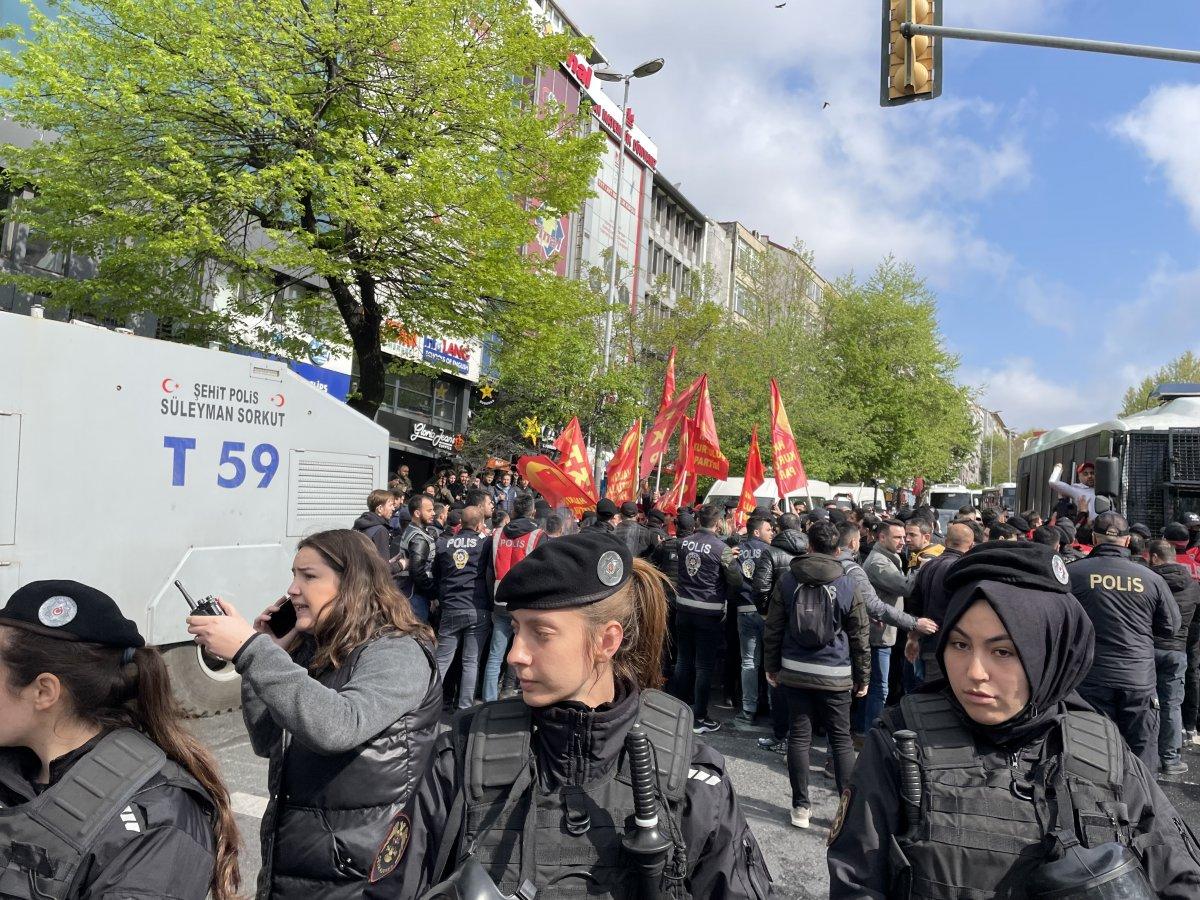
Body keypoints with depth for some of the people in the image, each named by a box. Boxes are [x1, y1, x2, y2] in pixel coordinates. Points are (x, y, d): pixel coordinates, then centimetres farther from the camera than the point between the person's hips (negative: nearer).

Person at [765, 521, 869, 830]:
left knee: (799, 736, 8)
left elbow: (773, 629, 5)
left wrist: (771, 666, 15)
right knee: (841, 739, 9)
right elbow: (860, 636, 2)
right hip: (835, 675, -1)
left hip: (794, 672, 1)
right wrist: (862, 677, 11)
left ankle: (800, 806, 14)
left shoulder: (787, 581, 0)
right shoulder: (848, 586, -5)